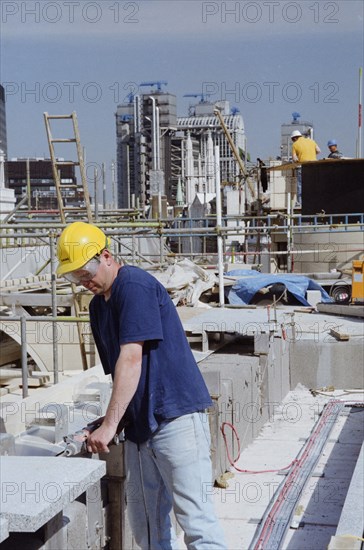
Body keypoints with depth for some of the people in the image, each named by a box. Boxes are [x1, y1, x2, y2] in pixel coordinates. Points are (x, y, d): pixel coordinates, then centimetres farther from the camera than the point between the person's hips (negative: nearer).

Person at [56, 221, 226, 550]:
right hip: (140, 423, 9)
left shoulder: (135, 286, -12)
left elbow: (131, 359, -20)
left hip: (177, 415, -9)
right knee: (144, 522, 11)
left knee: (194, 516, -8)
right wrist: (114, 423, 7)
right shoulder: (98, 304, 16)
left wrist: (110, 424, -21)